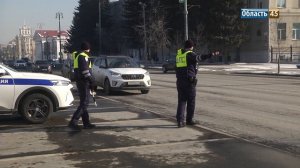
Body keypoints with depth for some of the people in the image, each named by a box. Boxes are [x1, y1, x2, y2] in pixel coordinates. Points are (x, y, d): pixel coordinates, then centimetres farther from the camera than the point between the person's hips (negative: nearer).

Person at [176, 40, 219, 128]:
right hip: (189, 81, -6)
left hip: (180, 80, 6)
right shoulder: (190, 54, -8)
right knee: (191, 101, 8)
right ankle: (189, 120, 17)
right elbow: (198, 58, -27)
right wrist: (211, 54, -34)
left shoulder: (179, 54, 13)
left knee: (181, 101, 6)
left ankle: (180, 120, -5)